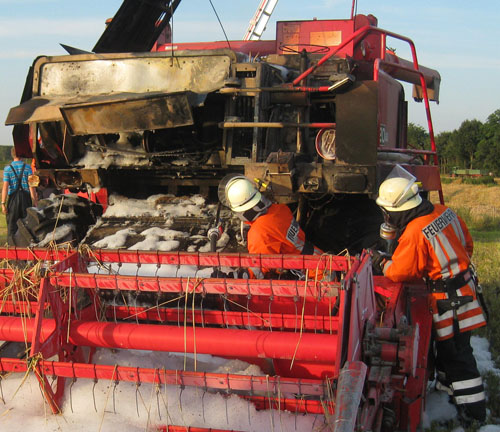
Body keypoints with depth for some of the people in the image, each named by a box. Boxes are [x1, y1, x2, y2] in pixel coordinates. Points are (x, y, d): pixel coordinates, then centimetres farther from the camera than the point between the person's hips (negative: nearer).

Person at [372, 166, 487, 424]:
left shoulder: (415, 234, -27)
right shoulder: (444, 212, -1)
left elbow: (399, 273, -18)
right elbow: (467, 244, 11)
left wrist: (381, 263, 0)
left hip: (447, 301, -9)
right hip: (464, 286, 9)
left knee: (455, 352, 1)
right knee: (448, 345, 23)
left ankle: (472, 409, 9)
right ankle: (448, 386, 40)